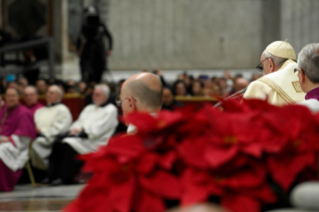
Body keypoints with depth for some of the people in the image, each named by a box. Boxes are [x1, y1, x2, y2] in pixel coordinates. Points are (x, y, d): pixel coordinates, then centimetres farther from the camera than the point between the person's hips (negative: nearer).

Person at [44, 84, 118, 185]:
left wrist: (82, 130, -11)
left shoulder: (111, 110, 2)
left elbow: (99, 129, -10)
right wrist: (74, 129, -3)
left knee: (69, 144, -32)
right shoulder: (89, 108, 27)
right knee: (58, 143, -20)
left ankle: (67, 178, -27)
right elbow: (79, 122, 19)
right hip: (80, 136, 7)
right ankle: (53, 175, -22)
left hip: (95, 141, -7)